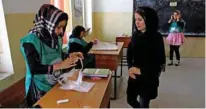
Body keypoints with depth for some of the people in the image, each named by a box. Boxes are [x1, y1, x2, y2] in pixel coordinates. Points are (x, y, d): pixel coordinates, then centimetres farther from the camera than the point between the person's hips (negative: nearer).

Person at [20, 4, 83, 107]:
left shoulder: (56, 38, -3)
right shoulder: (31, 40, -21)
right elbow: (34, 69, -27)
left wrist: (70, 55, -6)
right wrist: (60, 65, -32)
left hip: (56, 84, 6)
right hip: (40, 89, -6)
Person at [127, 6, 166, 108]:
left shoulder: (156, 37, -14)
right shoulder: (135, 34, 0)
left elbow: (160, 62, -15)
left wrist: (141, 71, -18)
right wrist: (130, 68, -8)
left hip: (148, 77, -5)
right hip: (134, 75, 5)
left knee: (143, 104, 7)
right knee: (130, 99, 17)